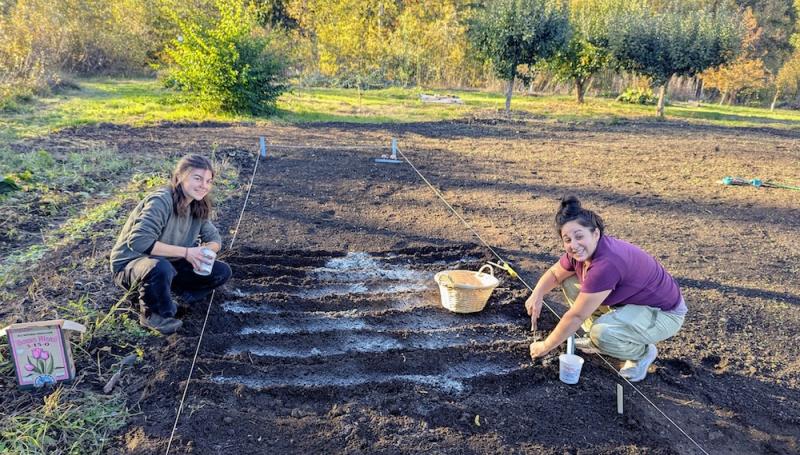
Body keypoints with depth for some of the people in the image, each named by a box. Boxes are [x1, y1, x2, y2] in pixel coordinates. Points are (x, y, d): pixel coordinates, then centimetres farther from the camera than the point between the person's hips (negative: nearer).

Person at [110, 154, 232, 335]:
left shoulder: (198, 206, -2)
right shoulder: (161, 200, -25)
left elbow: (214, 238, 5)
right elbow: (138, 241, -35)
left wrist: (205, 250, -20)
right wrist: (185, 252, -31)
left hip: (169, 265, 6)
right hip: (130, 264, -6)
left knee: (222, 272, -9)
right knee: (160, 268, -41)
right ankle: (151, 314, -12)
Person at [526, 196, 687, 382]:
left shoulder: (606, 264, -36)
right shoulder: (581, 252, -11)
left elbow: (576, 316, -29)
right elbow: (555, 273, 7)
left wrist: (545, 346, -18)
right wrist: (537, 295, -14)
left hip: (663, 313, -8)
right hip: (630, 301, 9)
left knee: (602, 333, -33)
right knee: (570, 282, 2)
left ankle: (643, 352, -1)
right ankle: (600, 340, 12)